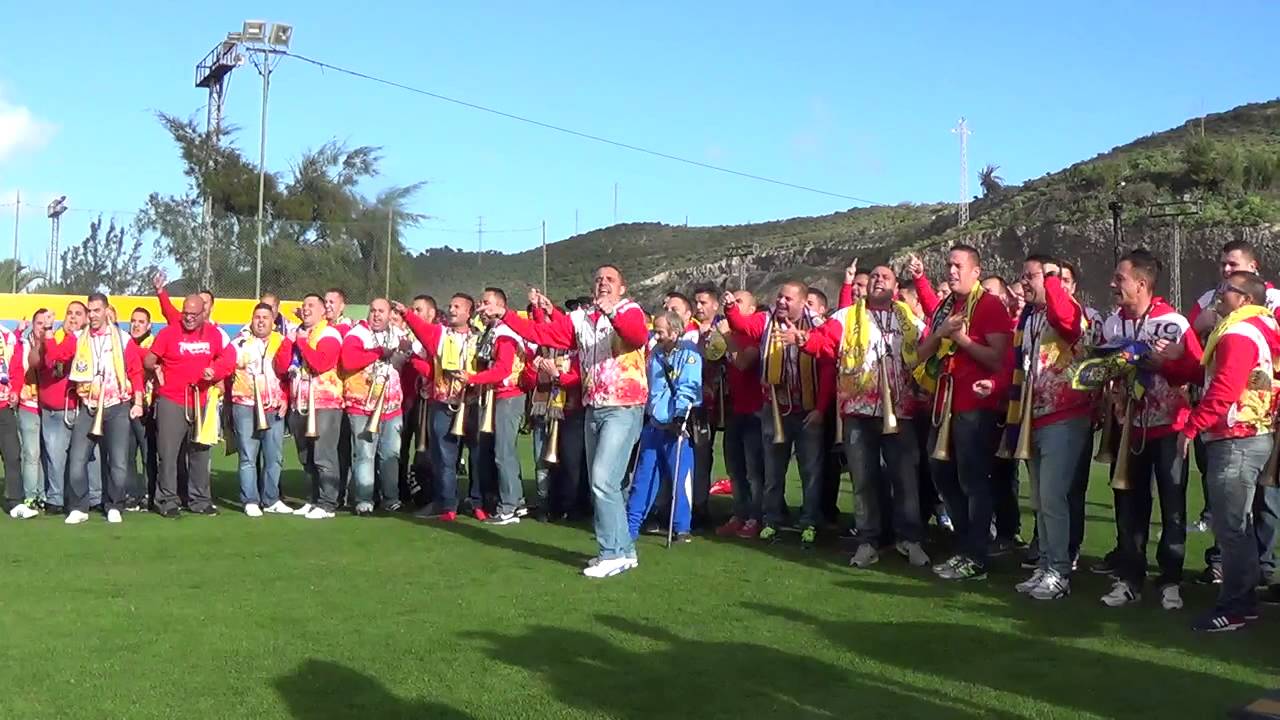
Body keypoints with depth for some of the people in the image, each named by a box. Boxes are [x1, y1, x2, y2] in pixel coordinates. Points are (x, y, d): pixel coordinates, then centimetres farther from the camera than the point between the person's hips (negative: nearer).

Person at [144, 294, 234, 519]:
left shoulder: (214, 334, 3)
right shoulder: (169, 333, -4)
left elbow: (228, 359, 9)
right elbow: (149, 359, 1)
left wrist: (215, 372, -7)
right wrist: (154, 366, -17)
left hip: (201, 402, 3)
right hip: (171, 402, -3)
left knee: (200, 453, 11)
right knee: (168, 453, -3)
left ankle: (199, 500, 21)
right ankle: (167, 501, 6)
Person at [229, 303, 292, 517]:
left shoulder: (282, 342, 8)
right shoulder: (240, 342, 2)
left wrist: (285, 399, 5)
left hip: (275, 409, 3)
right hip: (246, 408, -3)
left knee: (274, 457, 7)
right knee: (248, 457, 0)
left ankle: (271, 500, 17)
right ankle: (250, 501, 5)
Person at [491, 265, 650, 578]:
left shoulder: (630, 312, -5)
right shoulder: (580, 318, 13)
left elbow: (639, 336, -27)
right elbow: (541, 333, 9)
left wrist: (612, 313, -43)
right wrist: (505, 316, 1)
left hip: (624, 409, -7)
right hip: (593, 410, 7)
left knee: (603, 480, -15)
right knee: (599, 483, 10)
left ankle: (613, 552, -7)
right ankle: (624, 550, 20)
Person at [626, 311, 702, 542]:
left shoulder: (689, 354, -7)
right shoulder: (655, 353, 12)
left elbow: (688, 387, -16)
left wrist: (680, 413, -23)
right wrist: (644, 414, 17)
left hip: (677, 425, -6)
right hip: (653, 424, 6)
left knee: (680, 478, -2)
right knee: (643, 477, 7)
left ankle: (682, 527, 9)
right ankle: (631, 525, 11)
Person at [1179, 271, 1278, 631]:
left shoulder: (1239, 334, -14)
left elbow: (1223, 389, -23)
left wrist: (1191, 427, -19)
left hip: (1236, 441, -11)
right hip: (1249, 437, 11)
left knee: (1230, 527, -6)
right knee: (1237, 524, 16)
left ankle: (1233, 608, -1)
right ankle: (1245, 599, 23)